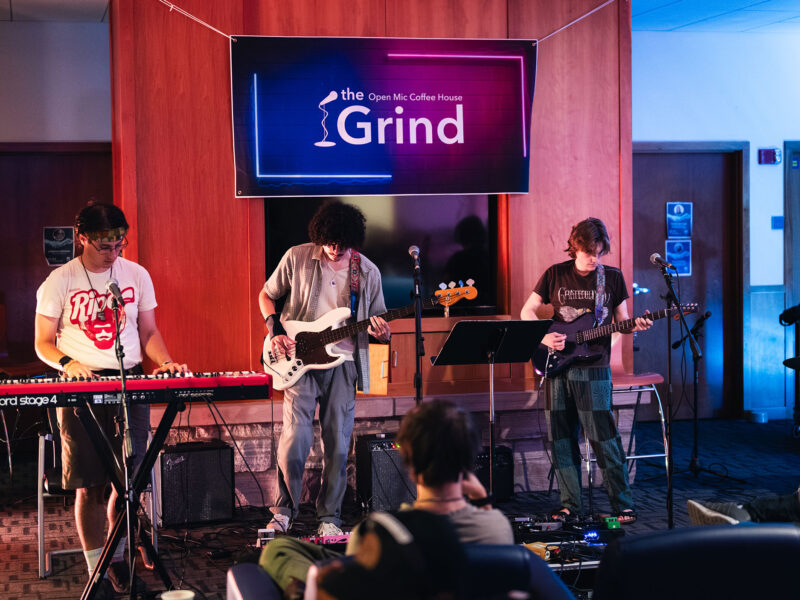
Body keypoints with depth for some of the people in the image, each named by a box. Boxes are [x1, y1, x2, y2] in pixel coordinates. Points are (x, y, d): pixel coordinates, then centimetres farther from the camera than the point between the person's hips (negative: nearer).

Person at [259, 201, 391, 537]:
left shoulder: (367, 272, 4)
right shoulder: (297, 258, -1)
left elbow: (377, 323, 12)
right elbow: (266, 295, 12)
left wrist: (383, 334, -12)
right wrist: (276, 332, -4)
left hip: (343, 362, 2)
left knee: (337, 446, 2)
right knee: (295, 441, -10)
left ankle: (329, 517, 17)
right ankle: (283, 511, 10)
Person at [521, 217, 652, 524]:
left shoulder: (613, 277, 4)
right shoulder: (556, 274, 4)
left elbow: (621, 322, 9)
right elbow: (527, 311, 9)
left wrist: (635, 326, -13)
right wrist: (544, 337, -7)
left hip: (593, 368, -2)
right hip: (557, 365, 2)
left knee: (604, 439, -6)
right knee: (561, 438, 6)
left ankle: (623, 505, 3)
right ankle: (570, 505, 16)